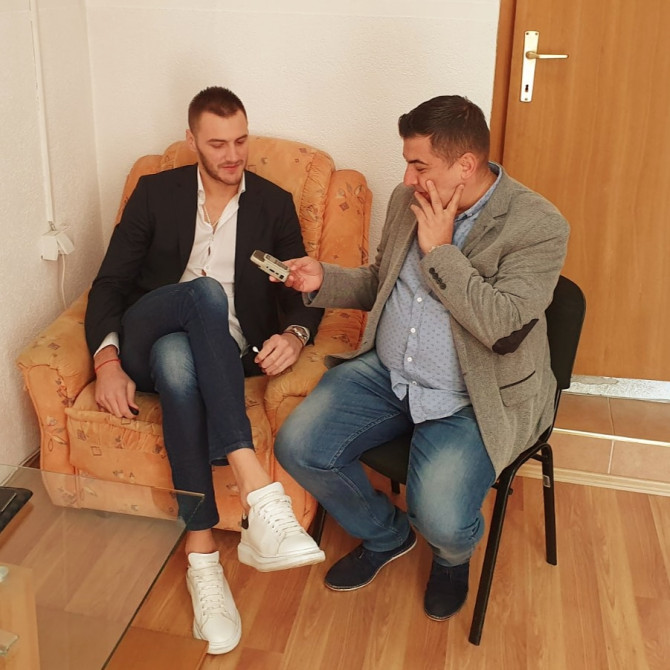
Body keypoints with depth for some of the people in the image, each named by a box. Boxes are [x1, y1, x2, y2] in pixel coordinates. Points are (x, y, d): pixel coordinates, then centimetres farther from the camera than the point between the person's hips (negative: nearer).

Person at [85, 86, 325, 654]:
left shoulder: (274, 204, 13)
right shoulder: (156, 192, 11)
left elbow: (302, 292, 10)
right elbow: (110, 282, 5)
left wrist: (294, 335, -15)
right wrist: (107, 360, -12)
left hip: (227, 352, 0)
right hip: (146, 341, 0)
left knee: (177, 362, -40)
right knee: (206, 291, -37)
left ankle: (203, 560, -39)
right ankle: (261, 496, -49)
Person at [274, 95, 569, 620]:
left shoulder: (539, 227, -16)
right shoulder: (408, 200, 5)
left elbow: (501, 325, -26)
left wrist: (439, 249, -22)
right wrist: (323, 280, 0)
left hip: (472, 401, -6)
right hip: (386, 372, 6)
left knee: (442, 522, -26)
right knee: (297, 447, -11)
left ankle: (454, 556, 18)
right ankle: (385, 535, 19)